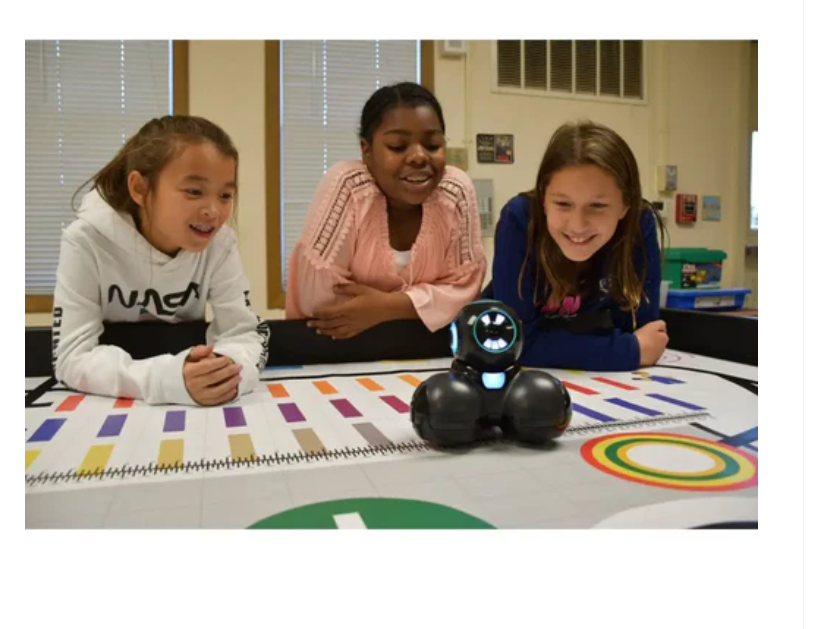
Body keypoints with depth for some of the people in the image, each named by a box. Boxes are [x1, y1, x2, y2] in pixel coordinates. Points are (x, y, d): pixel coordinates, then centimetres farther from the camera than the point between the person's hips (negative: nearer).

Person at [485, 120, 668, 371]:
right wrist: (632, 351, -26)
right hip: (510, 371, -2)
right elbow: (518, 341, -27)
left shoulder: (640, 225, -20)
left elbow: (637, 328, -14)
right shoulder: (519, 219, -26)